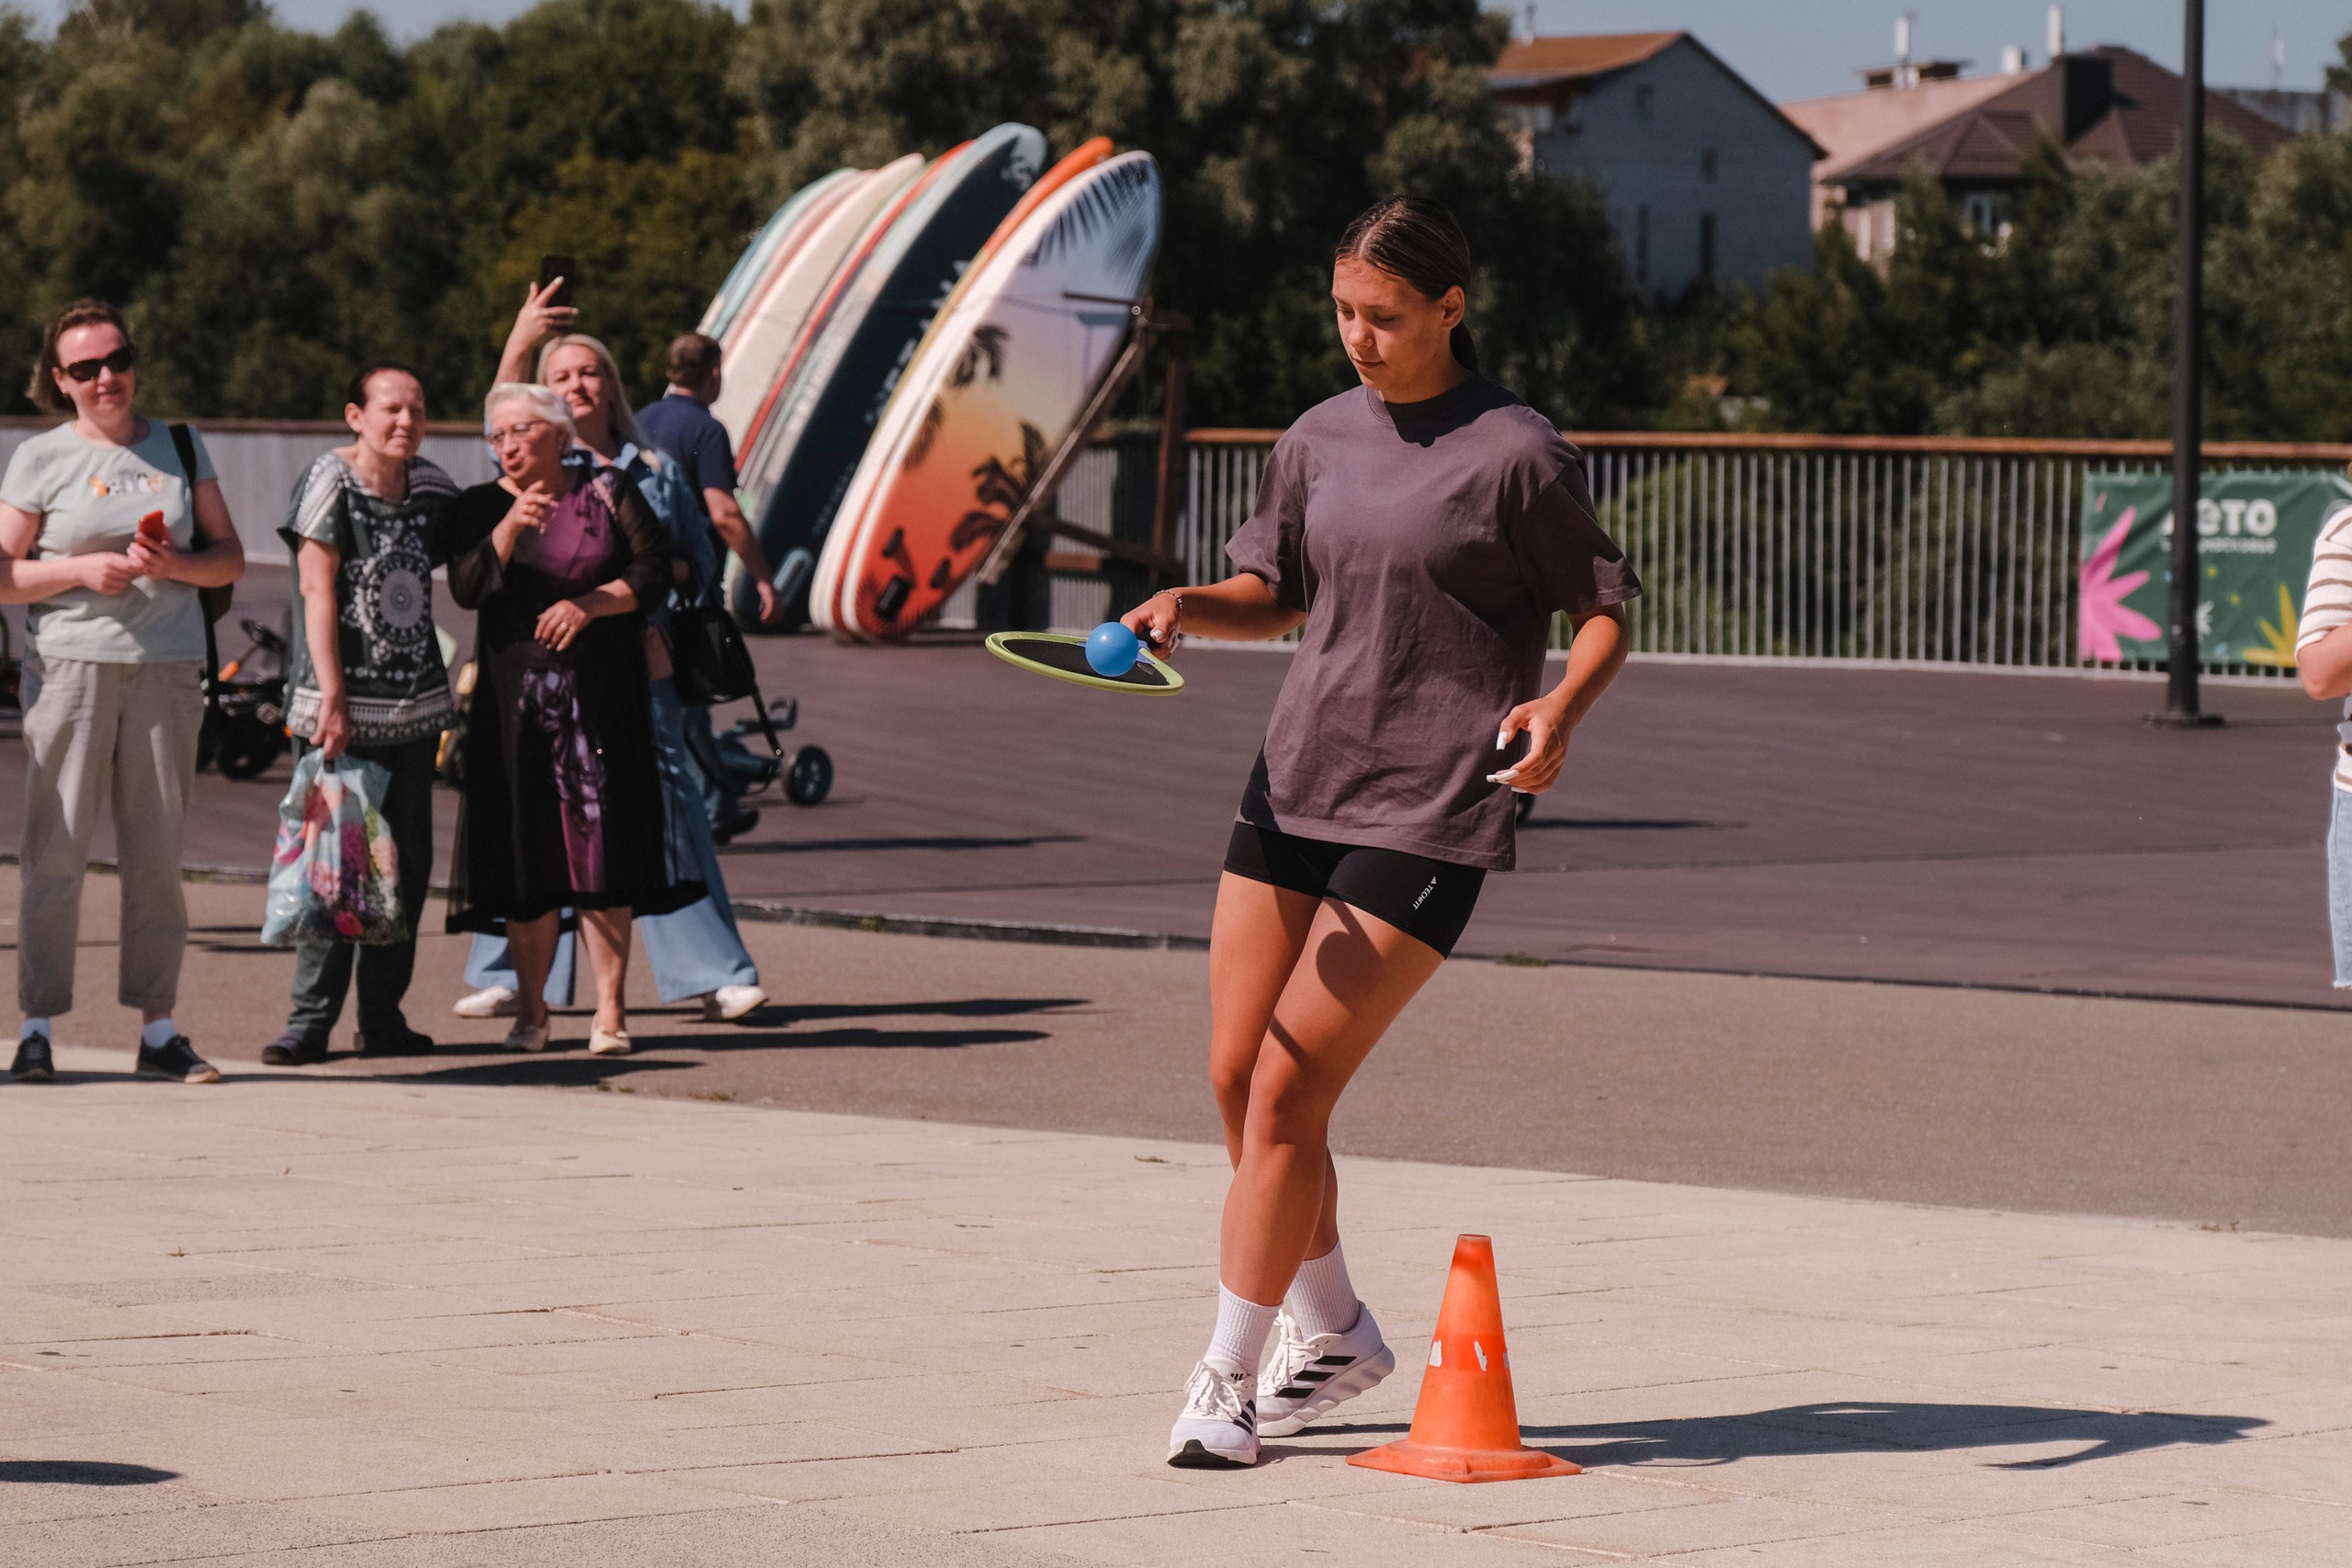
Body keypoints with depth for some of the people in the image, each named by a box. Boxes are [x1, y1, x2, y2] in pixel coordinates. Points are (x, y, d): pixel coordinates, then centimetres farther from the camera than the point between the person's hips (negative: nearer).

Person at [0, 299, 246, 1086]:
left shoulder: (180, 447, 12)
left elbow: (230, 559, 11)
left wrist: (176, 564, -9)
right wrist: (81, 570, -12)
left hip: (168, 667, 3)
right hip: (74, 665, -3)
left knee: (157, 853, 5)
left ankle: (158, 1030, 9)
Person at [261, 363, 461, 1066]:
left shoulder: (431, 486, 9)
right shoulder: (330, 480, -7)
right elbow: (317, 590, -12)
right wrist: (331, 698, -17)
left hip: (414, 707, 6)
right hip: (341, 709, -6)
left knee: (407, 864, 6)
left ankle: (383, 1017, 14)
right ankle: (310, 1021, -4)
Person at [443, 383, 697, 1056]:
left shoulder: (607, 493, 7)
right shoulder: (479, 508, 8)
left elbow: (655, 570, 1)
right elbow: (467, 589, -7)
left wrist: (590, 603, -13)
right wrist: (510, 527, -21)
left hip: (601, 696, -1)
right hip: (515, 695, 1)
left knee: (602, 843, -5)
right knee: (527, 851, -2)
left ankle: (610, 1009, -2)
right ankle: (530, 1009, 7)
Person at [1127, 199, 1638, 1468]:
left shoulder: (1515, 454, -7)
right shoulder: (1320, 441, 10)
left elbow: (1604, 613, -3)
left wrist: (1560, 708, -23)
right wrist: (1186, 608, -1)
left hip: (1427, 813, -6)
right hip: (1293, 786, 6)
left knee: (1288, 1090, -10)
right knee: (1238, 1079, 7)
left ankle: (1229, 1376, -1)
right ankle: (1331, 1334, 27)